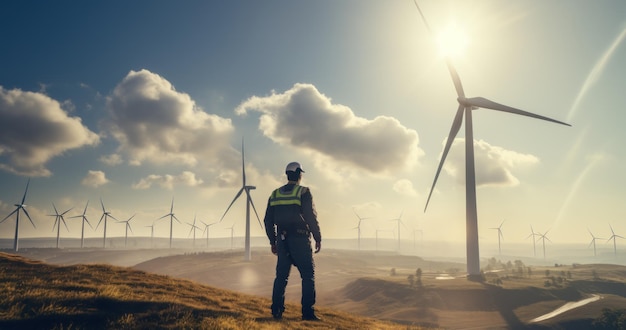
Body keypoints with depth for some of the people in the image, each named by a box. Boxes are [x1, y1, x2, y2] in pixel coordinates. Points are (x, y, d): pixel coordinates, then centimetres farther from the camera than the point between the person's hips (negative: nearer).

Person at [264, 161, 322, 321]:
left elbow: (268, 221, 11)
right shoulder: (304, 192, -6)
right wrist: (318, 239, -3)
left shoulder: (275, 194, 10)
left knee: (281, 276, 12)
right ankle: (308, 312, 0)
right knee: (308, 275, 2)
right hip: (300, 239, -5)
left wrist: (273, 242, 18)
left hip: (282, 240, 5)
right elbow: (311, 217, -11)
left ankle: (276, 310, 11)